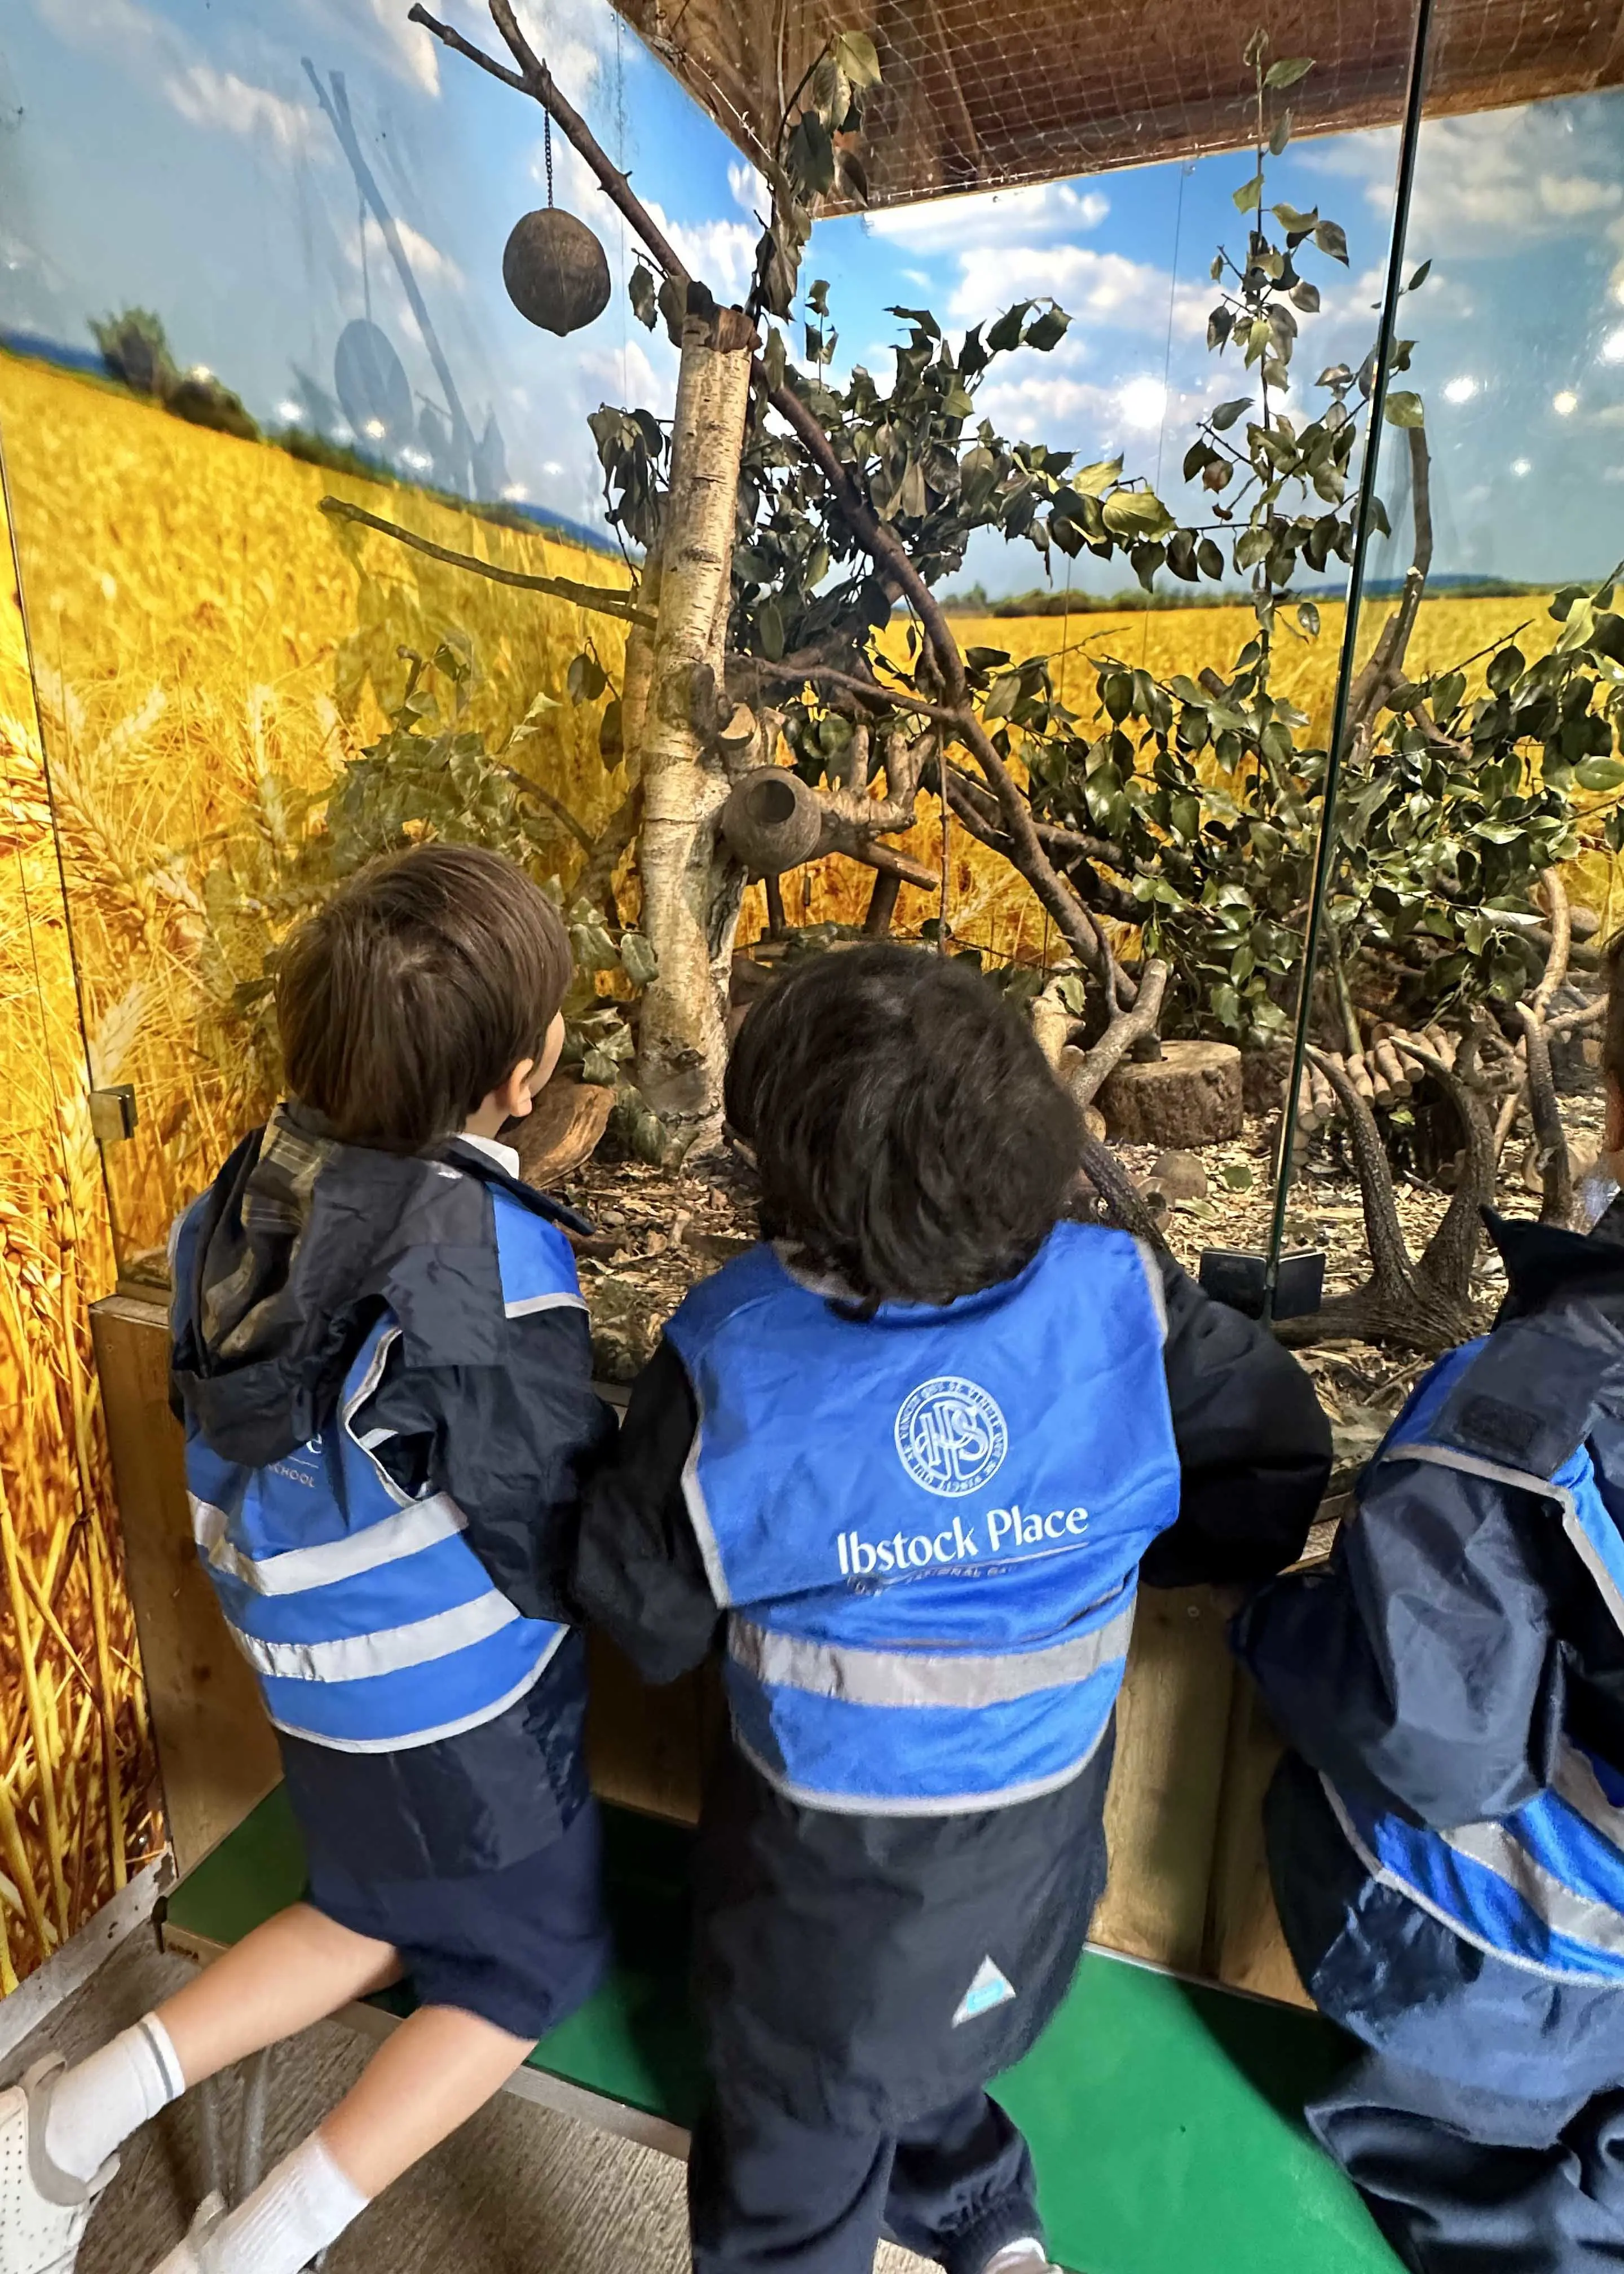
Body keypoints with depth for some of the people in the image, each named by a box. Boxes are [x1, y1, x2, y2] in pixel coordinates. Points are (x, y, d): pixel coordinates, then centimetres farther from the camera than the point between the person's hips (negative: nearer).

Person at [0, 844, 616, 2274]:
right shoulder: (496, 1256, -30)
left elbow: (222, 1414, 5)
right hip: (460, 1692, -6)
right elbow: (555, 1545, -20)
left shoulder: (258, 1182, -11)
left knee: (385, 1911, 33)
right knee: (537, 1957, 23)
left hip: (310, 1662, 6)